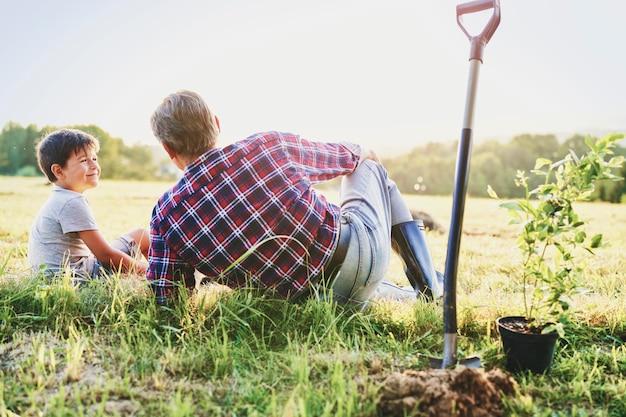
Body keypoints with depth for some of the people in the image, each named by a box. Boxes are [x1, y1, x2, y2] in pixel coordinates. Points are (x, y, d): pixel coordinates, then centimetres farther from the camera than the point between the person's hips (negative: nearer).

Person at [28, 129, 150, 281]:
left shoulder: (58, 200, 13)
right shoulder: (73, 204, -19)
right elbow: (105, 255, -19)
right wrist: (143, 268, -7)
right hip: (78, 274, -10)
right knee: (144, 236, -5)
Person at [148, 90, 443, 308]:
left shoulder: (164, 217, -9)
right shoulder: (267, 145, -12)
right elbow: (348, 156, 8)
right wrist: (361, 153, 32)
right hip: (363, 245, -2)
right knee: (367, 165, 28)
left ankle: (411, 299, 31)